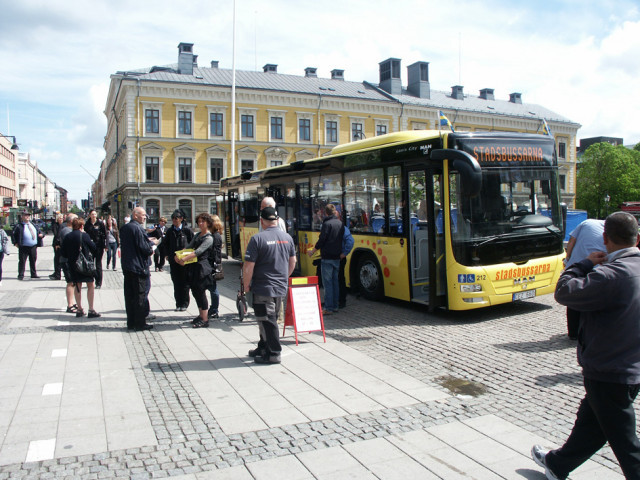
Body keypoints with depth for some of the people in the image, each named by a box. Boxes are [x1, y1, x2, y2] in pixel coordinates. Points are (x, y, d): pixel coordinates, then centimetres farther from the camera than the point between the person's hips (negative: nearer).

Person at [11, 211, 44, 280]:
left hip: (33, 247, 5)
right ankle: (21, 275, 3)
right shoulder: (19, 226, -2)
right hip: (24, 247, -5)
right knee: (22, 261, -3)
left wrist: (41, 234, 2)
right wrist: (15, 243, -8)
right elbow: (13, 235, -1)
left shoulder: (33, 225, 15)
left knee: (33, 261, 12)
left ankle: (33, 274, 21)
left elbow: (39, 232, 24)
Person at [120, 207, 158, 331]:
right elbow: (144, 248, -20)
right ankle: (140, 324, 4)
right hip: (138, 267, -8)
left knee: (129, 295, 12)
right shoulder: (137, 228, -17)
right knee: (140, 296, 0)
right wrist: (152, 243, 0)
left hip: (126, 266, 8)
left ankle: (131, 322, 19)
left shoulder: (124, 228, 10)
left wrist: (148, 241, 14)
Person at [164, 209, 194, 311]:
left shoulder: (187, 230, -2)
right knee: (176, 282, 6)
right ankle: (178, 304, 13)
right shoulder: (169, 231, 8)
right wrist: (167, 254, 6)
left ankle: (184, 304, 12)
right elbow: (166, 244, 18)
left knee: (184, 282, 2)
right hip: (173, 260, 3)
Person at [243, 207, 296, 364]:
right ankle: (263, 348, 31)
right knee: (271, 319, 19)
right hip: (281, 288, 7)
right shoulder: (287, 237, 4)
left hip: (263, 288, -7)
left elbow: (249, 266, -17)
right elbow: (292, 261, 15)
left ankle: (273, 354, 8)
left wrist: (246, 285, -4)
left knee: (267, 321, 2)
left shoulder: (258, 238, -16)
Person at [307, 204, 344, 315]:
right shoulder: (340, 224, 10)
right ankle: (335, 306, 18)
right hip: (337, 257, 7)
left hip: (327, 258, -7)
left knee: (327, 282, -5)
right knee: (335, 281, 13)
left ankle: (328, 308, -5)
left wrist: (313, 251, 0)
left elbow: (322, 240, -13)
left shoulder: (327, 224, -13)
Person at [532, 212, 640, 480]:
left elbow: (565, 292, -22)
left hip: (609, 373, -9)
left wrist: (585, 263, -9)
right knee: (589, 419, 24)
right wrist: (594, 267, 4)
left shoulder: (612, 275, -27)